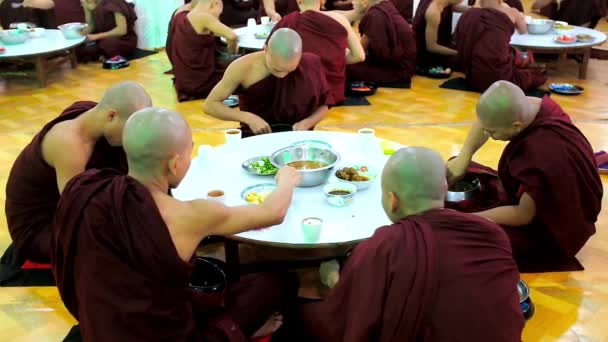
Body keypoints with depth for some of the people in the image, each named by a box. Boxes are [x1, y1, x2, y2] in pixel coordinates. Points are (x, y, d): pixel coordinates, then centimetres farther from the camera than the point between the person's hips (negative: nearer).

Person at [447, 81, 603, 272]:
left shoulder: (540, 156, -41)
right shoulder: (538, 106, -18)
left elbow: (524, 215, -27)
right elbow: (488, 117, 0)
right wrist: (463, 157, -8)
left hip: (551, 229, -8)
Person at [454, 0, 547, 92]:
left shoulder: (468, 15, 11)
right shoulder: (511, 12, 7)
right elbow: (523, 30, 29)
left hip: (472, 77, 4)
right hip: (498, 79, -4)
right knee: (539, 72, 21)